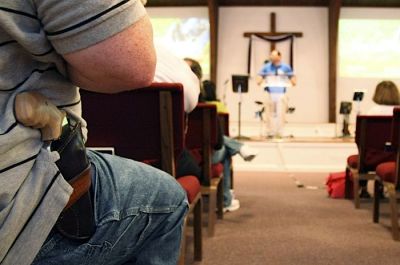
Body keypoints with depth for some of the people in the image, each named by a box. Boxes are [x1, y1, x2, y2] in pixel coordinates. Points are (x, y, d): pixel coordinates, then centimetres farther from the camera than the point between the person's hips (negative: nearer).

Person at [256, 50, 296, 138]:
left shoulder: (286, 67, 8)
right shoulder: (266, 67, 10)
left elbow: (292, 77, 10)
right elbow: (260, 76, 8)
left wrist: (293, 82, -11)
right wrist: (259, 81, -14)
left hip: (281, 94, -1)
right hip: (270, 93, 1)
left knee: (280, 114, -6)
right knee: (270, 113, 1)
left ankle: (280, 133, -2)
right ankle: (270, 132, 8)